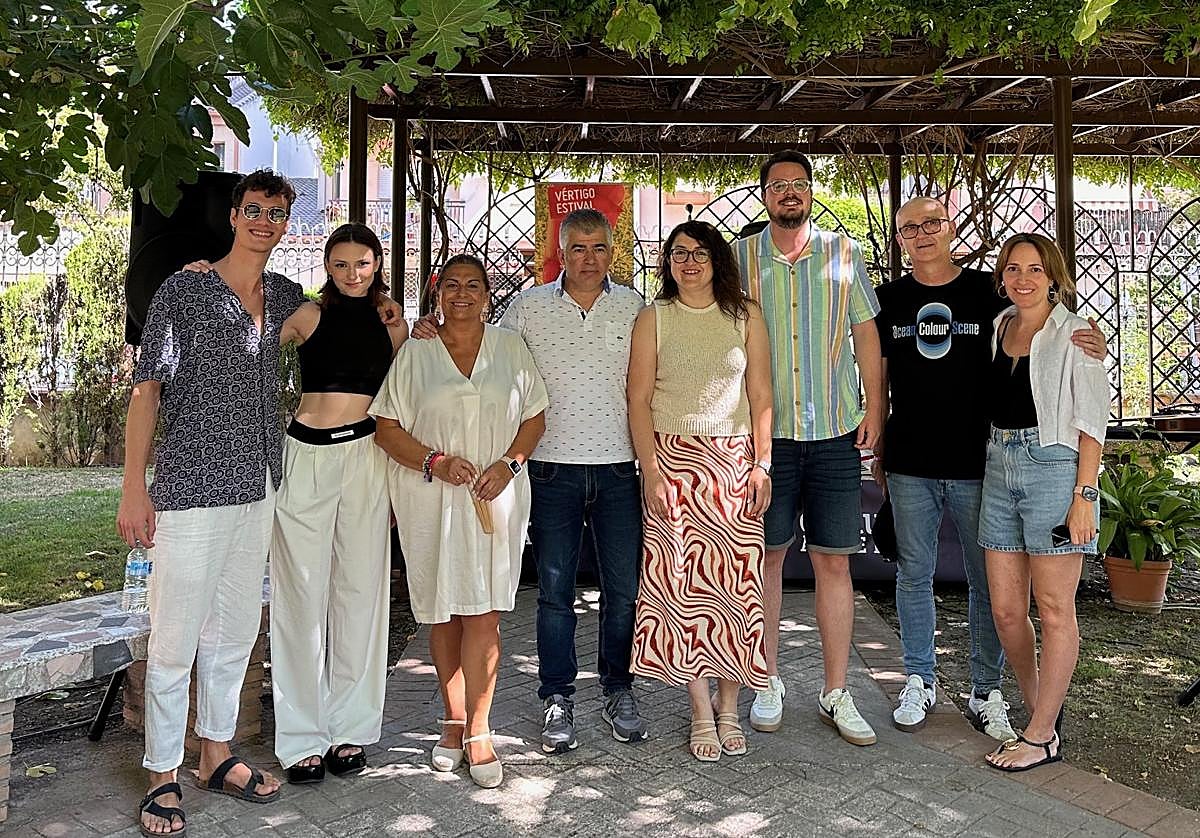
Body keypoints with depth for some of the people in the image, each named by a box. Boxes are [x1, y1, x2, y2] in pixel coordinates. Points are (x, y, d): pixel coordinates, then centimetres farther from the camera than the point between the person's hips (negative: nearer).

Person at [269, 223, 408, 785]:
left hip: (367, 458, 2)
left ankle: (350, 727, 18)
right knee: (302, 594, 0)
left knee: (359, 590, 5)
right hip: (307, 455, -2)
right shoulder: (308, 316, 5)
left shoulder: (393, 326, 11)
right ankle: (303, 737, 11)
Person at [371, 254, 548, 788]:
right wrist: (436, 462, -13)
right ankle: (455, 720, 25)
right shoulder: (415, 354, 5)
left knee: (483, 613, -4)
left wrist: (508, 464, -9)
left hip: (494, 499, 0)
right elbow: (387, 427, 2)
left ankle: (477, 731, 8)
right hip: (431, 500, 0)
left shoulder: (510, 348, 8)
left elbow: (535, 416, 8)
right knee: (443, 613, 8)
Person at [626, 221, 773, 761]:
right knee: (683, 580, -1)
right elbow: (639, 400, 0)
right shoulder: (653, 319, 5)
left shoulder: (745, 315, 8)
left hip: (735, 462, 1)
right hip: (674, 461, -1)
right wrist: (651, 471, -9)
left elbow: (761, 396, 7)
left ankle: (729, 707, 16)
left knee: (735, 579, 0)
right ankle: (702, 712, 11)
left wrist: (762, 464, -2)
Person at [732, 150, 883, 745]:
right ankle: (769, 681, 22)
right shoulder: (741, 257, 5)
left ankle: (835, 693, 16)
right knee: (767, 556, 7)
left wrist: (874, 407, 3)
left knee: (834, 561, 3)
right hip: (764, 431, 0)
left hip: (835, 432, 1)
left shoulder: (843, 254, 8)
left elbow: (866, 333, 11)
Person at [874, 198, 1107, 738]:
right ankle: (920, 681, 25)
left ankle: (986, 692, 20)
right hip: (910, 466, 1)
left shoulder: (987, 291, 2)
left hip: (977, 463, -1)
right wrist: (877, 449, 10)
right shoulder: (889, 299, 7)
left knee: (987, 581, 6)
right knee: (914, 575, 9)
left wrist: (1085, 347, -14)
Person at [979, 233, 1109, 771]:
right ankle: (1040, 711, 28)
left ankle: (1042, 736, 13)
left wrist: (1084, 493, -12)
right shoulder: (997, 328, 13)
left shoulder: (1074, 334, -2)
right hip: (999, 468, 6)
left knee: (1054, 609, 2)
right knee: (1006, 610, 8)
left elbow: (1092, 420, -6)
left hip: (1053, 467, -6)